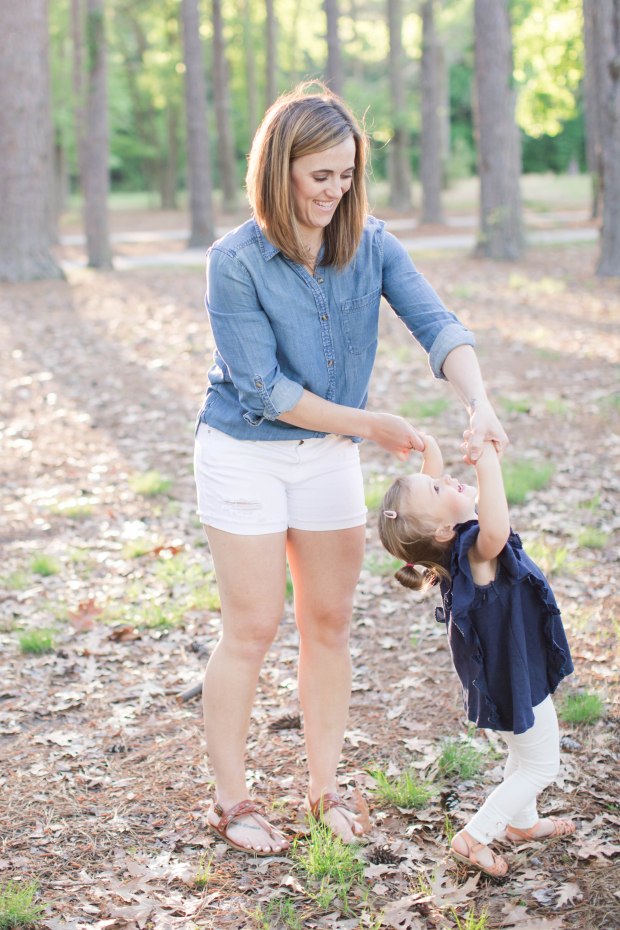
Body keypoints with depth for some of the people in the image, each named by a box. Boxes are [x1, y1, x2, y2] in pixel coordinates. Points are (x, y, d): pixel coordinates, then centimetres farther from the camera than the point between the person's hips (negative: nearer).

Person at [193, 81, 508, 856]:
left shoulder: (369, 244, -4)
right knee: (252, 629, 1)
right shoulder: (235, 262, -17)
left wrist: (479, 403, -33)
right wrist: (371, 425, -16)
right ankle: (230, 802, 17)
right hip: (245, 453, -4)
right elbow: (263, 389, -18)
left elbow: (435, 324, -15)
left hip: (329, 456, 4)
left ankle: (324, 789, 26)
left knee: (329, 623, 10)